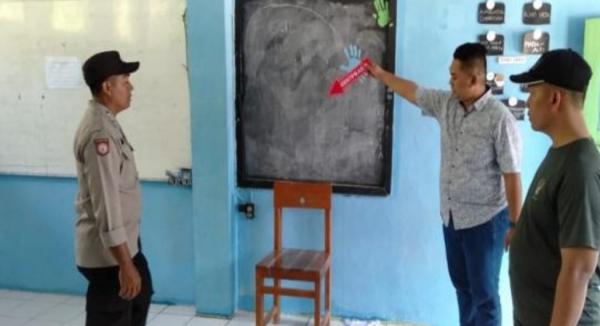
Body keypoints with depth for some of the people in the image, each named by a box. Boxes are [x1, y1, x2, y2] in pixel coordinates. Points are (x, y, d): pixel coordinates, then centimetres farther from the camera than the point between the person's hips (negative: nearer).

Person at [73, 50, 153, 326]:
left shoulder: (106, 122, 8)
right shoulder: (99, 133, -24)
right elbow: (106, 204, -28)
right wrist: (125, 264, -27)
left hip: (124, 240, 10)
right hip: (106, 251, -10)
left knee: (141, 294, 29)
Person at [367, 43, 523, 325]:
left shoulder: (500, 119, -19)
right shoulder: (445, 104, 1)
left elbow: (511, 175, -17)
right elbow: (412, 92, 17)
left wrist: (515, 224, -15)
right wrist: (380, 74, 20)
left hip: (485, 220, -7)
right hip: (451, 216, 7)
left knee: (484, 294, 4)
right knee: (462, 286, 19)